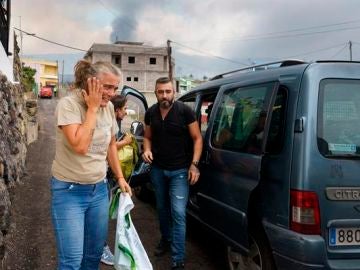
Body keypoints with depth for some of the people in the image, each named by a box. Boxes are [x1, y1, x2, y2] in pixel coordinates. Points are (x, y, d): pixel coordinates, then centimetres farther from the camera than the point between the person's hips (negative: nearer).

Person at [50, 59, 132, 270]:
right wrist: (92, 108, -22)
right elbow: (80, 146, -30)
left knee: (95, 252, 15)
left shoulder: (109, 107, 1)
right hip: (69, 191, -6)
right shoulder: (68, 104, -18)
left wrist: (120, 177, 12)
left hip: (99, 189, 6)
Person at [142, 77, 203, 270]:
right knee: (162, 209, 20)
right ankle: (166, 240, 44)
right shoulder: (150, 113, 1)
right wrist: (147, 150, -7)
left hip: (179, 170, -5)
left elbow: (197, 138, -7)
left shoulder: (185, 111, -13)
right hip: (157, 169, 5)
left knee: (178, 213, -10)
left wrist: (194, 164, -15)